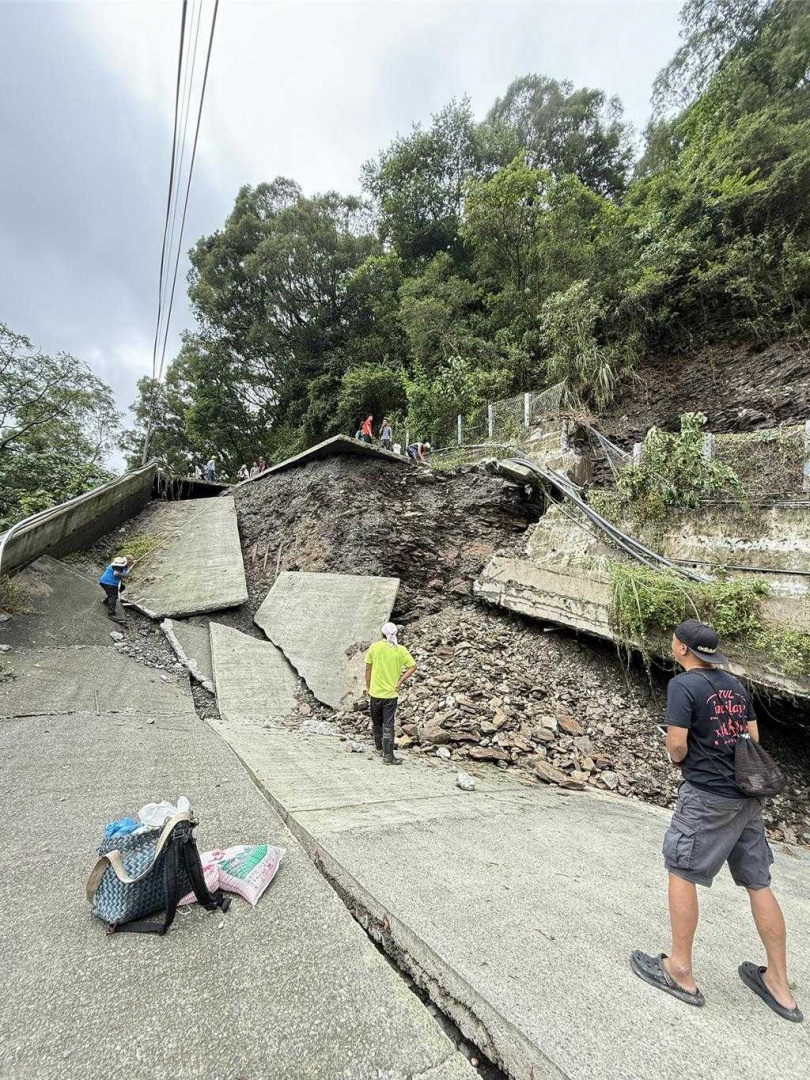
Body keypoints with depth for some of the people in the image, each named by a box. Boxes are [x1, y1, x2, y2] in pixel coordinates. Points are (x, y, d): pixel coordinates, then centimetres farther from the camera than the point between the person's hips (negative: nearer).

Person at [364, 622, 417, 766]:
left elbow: (368, 668, -2)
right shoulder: (401, 650, -6)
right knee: (388, 726, 4)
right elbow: (413, 666, -9)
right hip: (391, 693, -1)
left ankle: (379, 748, 37)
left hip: (375, 692, 1)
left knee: (376, 722, 20)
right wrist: (400, 681, -5)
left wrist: (368, 687, 9)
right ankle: (388, 757, 6)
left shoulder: (374, 647, -6)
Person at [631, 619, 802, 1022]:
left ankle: (680, 972, 17)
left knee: (681, 872, 6)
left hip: (708, 796, -7)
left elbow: (676, 743, -19)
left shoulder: (683, 684, -15)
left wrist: (678, 760, 2)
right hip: (747, 795, 8)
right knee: (758, 883, 17)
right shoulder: (734, 683, 8)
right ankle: (779, 984, 31)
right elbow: (753, 737, 13)